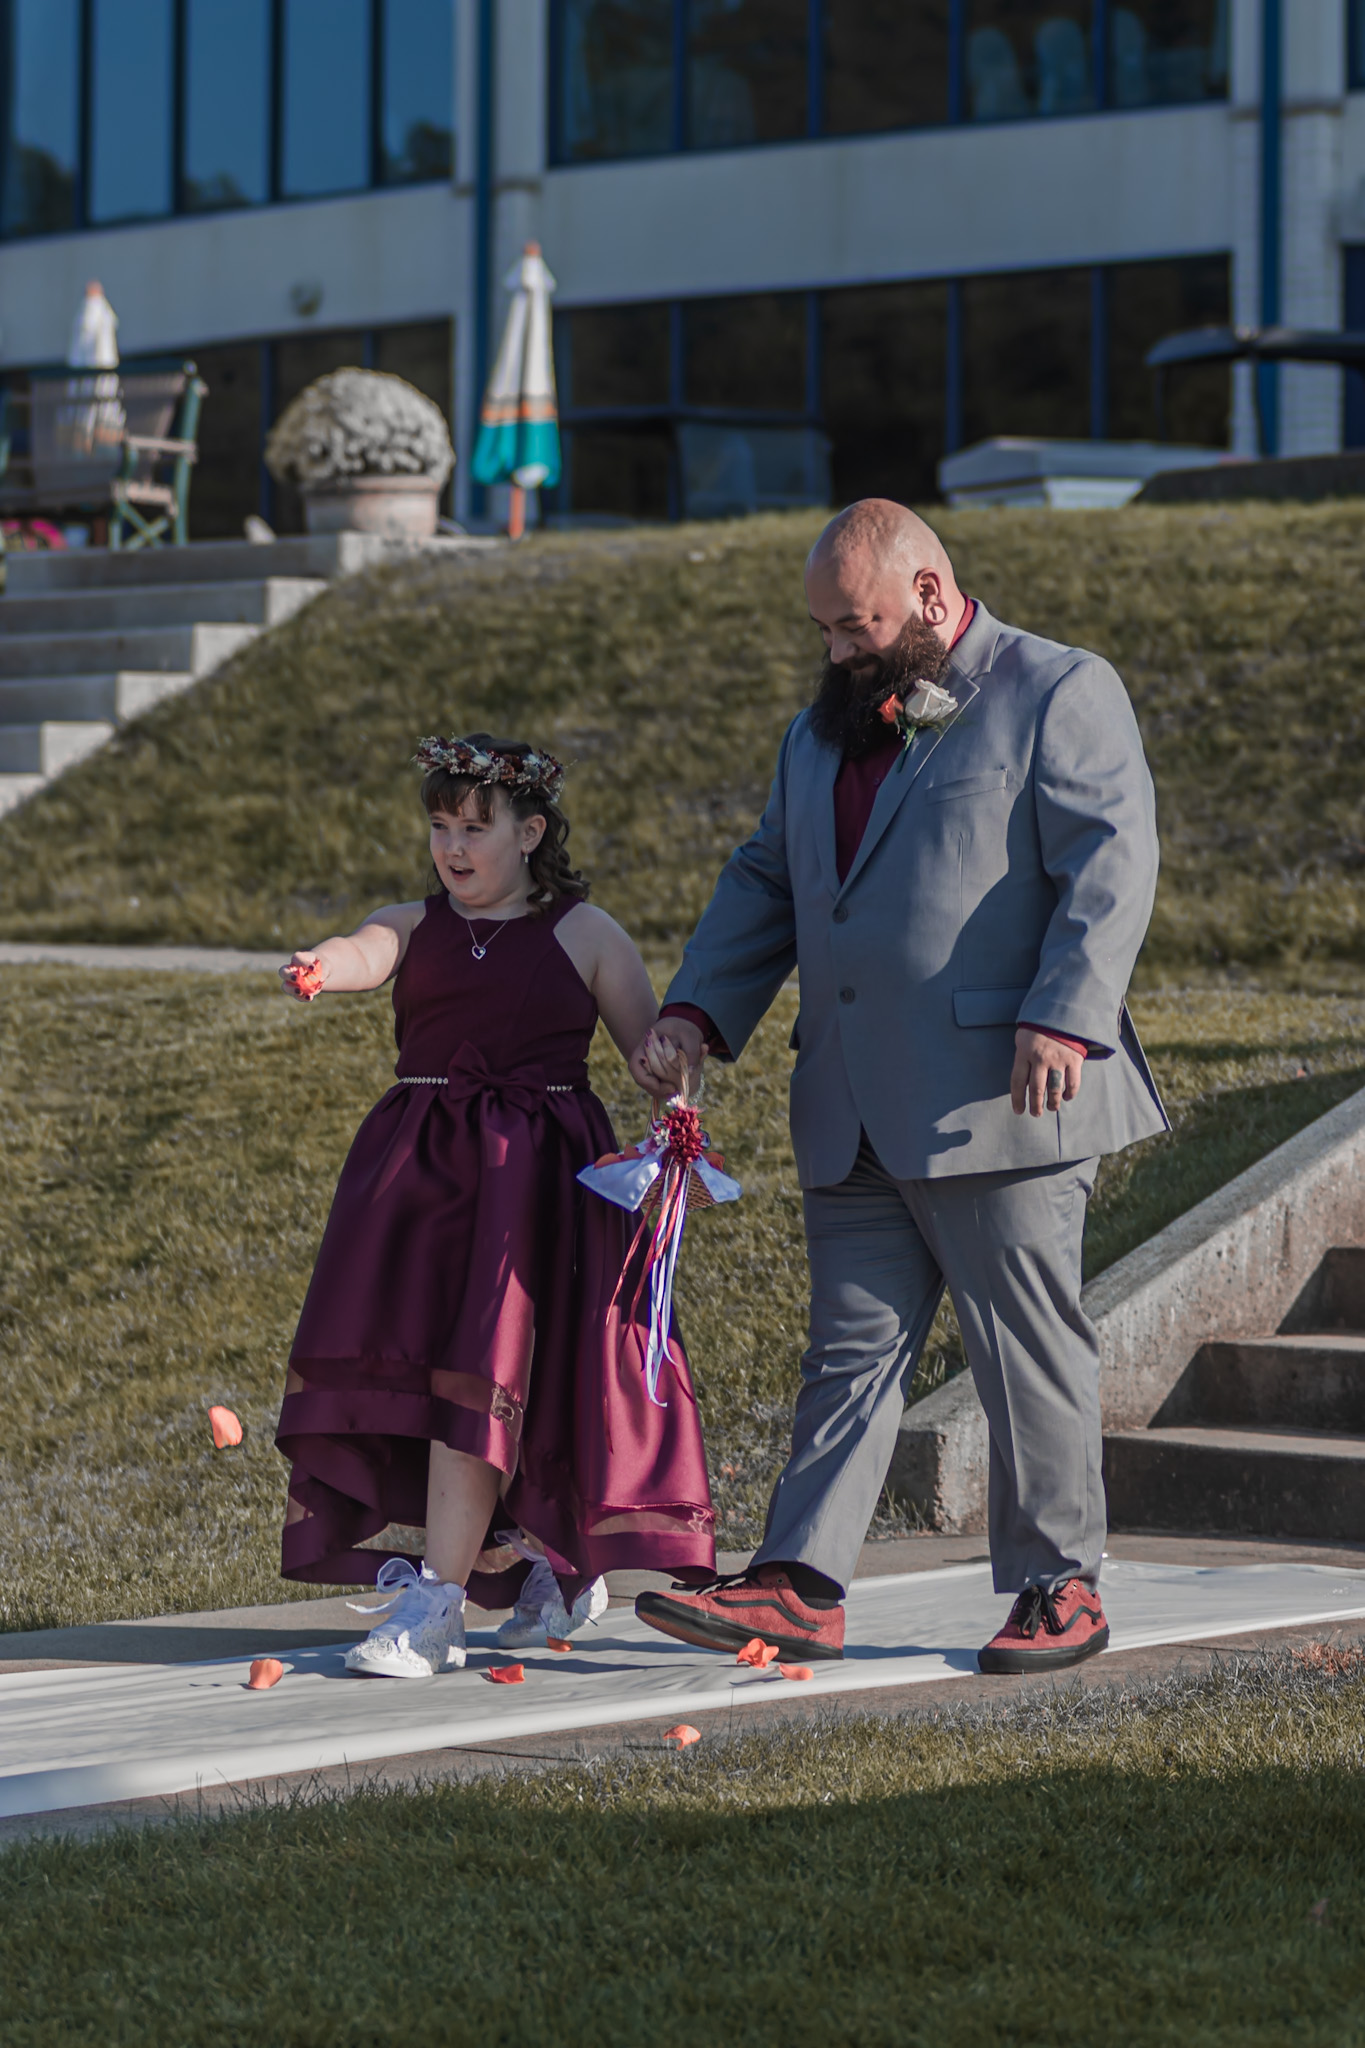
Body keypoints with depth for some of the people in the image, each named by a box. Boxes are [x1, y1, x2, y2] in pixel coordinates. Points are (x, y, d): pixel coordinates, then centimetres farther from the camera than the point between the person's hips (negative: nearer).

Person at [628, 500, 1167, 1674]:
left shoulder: (1060, 694, -1)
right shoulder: (827, 729, 22)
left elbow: (1112, 861, -11)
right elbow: (766, 882, 23)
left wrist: (1064, 1017, -22)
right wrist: (697, 1014, 8)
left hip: (999, 1100, -6)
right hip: (855, 1114, 6)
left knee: (1030, 1353, 0)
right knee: (854, 1346, 4)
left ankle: (1061, 1587, 10)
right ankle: (801, 1587, 1)